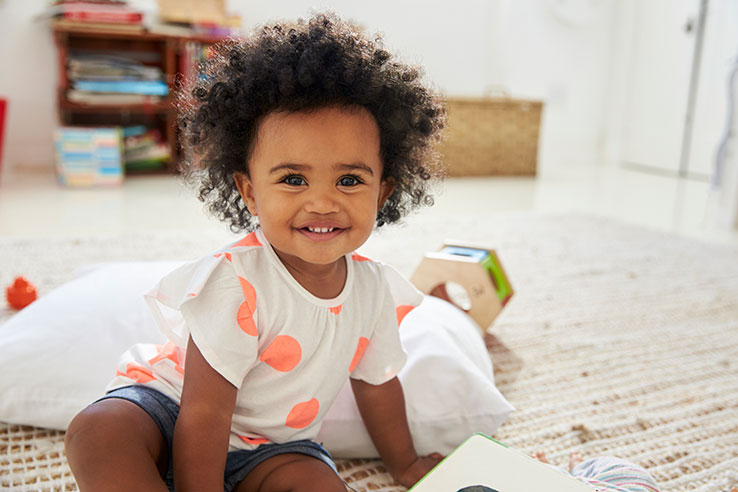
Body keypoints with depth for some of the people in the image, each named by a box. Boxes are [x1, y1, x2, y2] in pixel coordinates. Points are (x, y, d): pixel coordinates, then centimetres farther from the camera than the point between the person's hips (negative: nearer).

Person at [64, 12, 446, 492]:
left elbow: (376, 382, 7)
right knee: (98, 434, -32)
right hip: (173, 405, -3)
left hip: (268, 445, 4)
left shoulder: (375, 287, -11)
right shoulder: (237, 283, -31)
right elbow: (204, 415, -27)